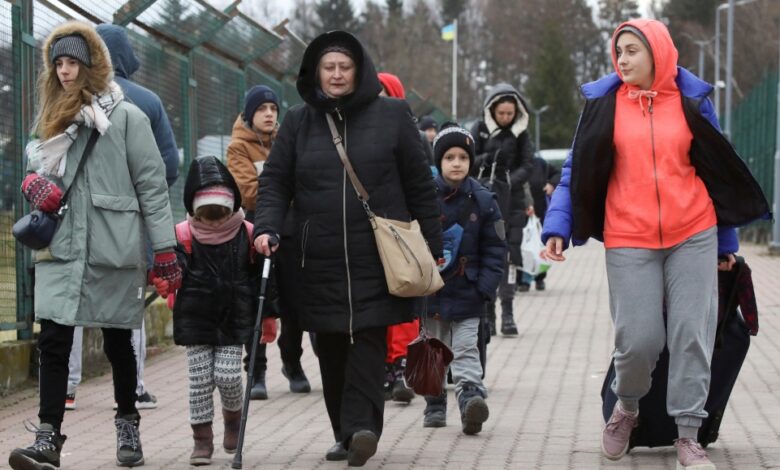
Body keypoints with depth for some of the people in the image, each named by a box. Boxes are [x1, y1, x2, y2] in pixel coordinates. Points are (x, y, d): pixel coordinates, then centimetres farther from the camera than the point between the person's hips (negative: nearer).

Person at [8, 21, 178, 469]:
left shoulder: (127, 117, -5)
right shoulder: (53, 117, 16)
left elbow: (152, 185, -6)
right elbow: (38, 162, 24)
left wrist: (165, 249, -10)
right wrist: (35, 182, -1)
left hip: (114, 248, -5)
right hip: (61, 248, 5)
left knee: (117, 342, 8)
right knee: (53, 342, -6)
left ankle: (128, 426, 26)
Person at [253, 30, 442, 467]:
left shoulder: (392, 115, 4)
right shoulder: (298, 122, 10)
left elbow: (419, 185, 6)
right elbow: (275, 182, 9)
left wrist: (432, 247, 5)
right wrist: (267, 228, -9)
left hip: (376, 255, -2)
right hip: (320, 259, 3)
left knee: (368, 338, -11)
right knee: (332, 348, 5)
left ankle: (361, 424, -15)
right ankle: (346, 432, 13)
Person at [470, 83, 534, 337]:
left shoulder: (520, 133, 7)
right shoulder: (480, 129, 4)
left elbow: (527, 166, 2)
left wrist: (511, 180, -16)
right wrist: (486, 159, -20)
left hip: (511, 200, 0)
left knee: (508, 253, -6)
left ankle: (507, 312, -4)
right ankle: (488, 313, 4)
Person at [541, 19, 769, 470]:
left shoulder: (691, 100, 7)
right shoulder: (604, 103, 5)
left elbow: (719, 170, 14)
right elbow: (578, 171, 6)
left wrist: (726, 240, 16)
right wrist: (558, 228, -5)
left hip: (693, 237, 1)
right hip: (629, 241, -1)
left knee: (693, 335, -2)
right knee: (639, 339, -5)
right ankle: (627, 408, 25)